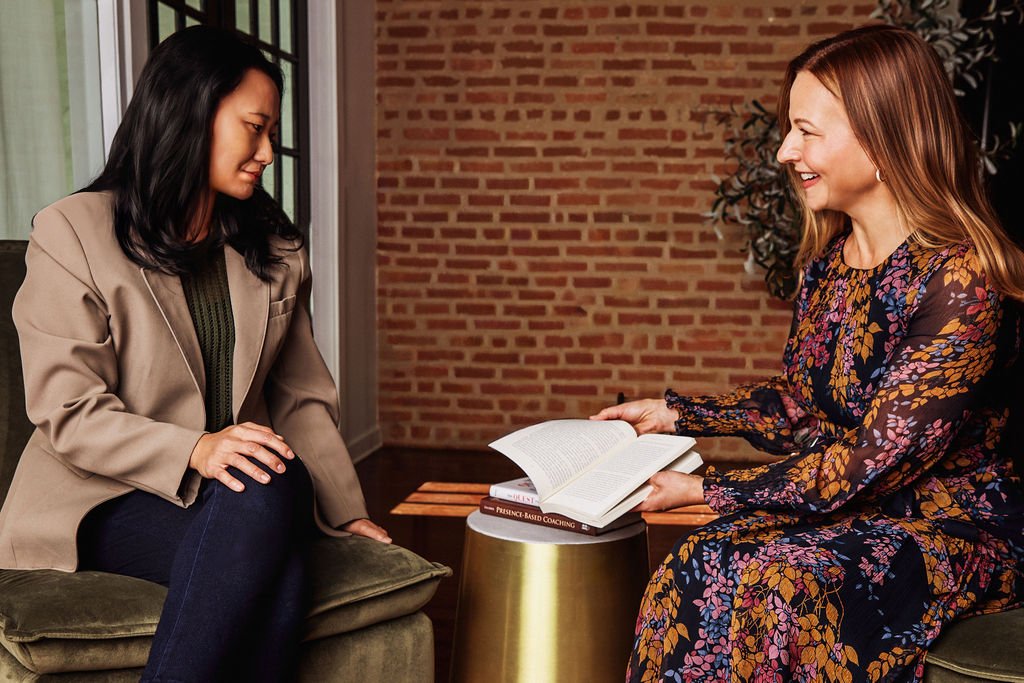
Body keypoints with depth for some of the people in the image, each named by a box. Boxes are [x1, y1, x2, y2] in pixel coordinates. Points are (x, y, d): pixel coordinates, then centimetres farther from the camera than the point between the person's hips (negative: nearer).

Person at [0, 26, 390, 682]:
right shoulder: (72, 232, -2)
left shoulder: (273, 247, 14)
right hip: (105, 498, -4)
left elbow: (301, 394, 13)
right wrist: (195, 451, -26)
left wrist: (346, 509, 3)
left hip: (235, 488, 4)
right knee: (264, 497, -35)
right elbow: (68, 413, -10)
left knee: (277, 584, -32)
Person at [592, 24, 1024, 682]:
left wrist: (706, 489, -18)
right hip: (846, 502, 6)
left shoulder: (960, 281, -21)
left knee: (775, 584, -30)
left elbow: (873, 462, -21)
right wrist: (676, 413, 8)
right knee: (699, 565, -20)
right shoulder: (829, 262, 3)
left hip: (959, 527, -6)